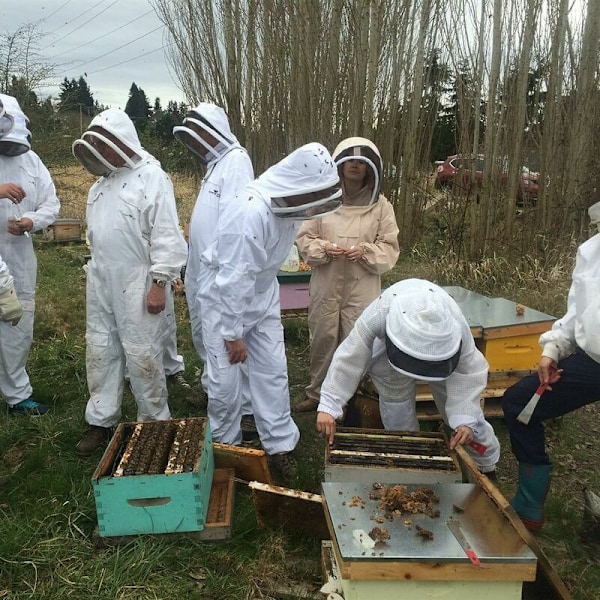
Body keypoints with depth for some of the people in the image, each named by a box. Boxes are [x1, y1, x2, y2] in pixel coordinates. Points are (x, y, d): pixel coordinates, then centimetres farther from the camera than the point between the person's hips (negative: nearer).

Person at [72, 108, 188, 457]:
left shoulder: (152, 178, -12)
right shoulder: (102, 181, 13)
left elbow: (167, 237, -17)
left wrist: (159, 283, -20)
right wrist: (96, 276, 19)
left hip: (138, 286, -8)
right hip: (101, 284, 8)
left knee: (143, 356, 1)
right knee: (100, 352, 14)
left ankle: (155, 423, 19)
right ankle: (102, 421, 28)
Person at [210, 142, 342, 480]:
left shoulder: (290, 207, -10)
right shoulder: (252, 214, -34)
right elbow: (235, 279, -29)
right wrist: (233, 334, -21)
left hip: (262, 297, 6)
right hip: (226, 299, -6)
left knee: (273, 370, 6)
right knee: (226, 379, 2)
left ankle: (280, 445, 19)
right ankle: (225, 445, 25)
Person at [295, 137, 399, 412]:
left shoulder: (381, 205, 0)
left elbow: (390, 247, 2)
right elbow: (304, 238, 4)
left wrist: (366, 251, -17)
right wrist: (324, 249, -16)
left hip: (362, 288, -1)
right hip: (325, 285, 1)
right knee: (322, 340, 11)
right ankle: (317, 393, 31)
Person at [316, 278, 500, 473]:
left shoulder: (456, 325, -40)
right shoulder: (378, 316, -44)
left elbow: (468, 373, -30)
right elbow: (349, 359, -39)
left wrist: (464, 419, -39)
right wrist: (328, 406, -43)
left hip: (444, 361, 0)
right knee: (398, 419, 0)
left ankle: (487, 467, 29)